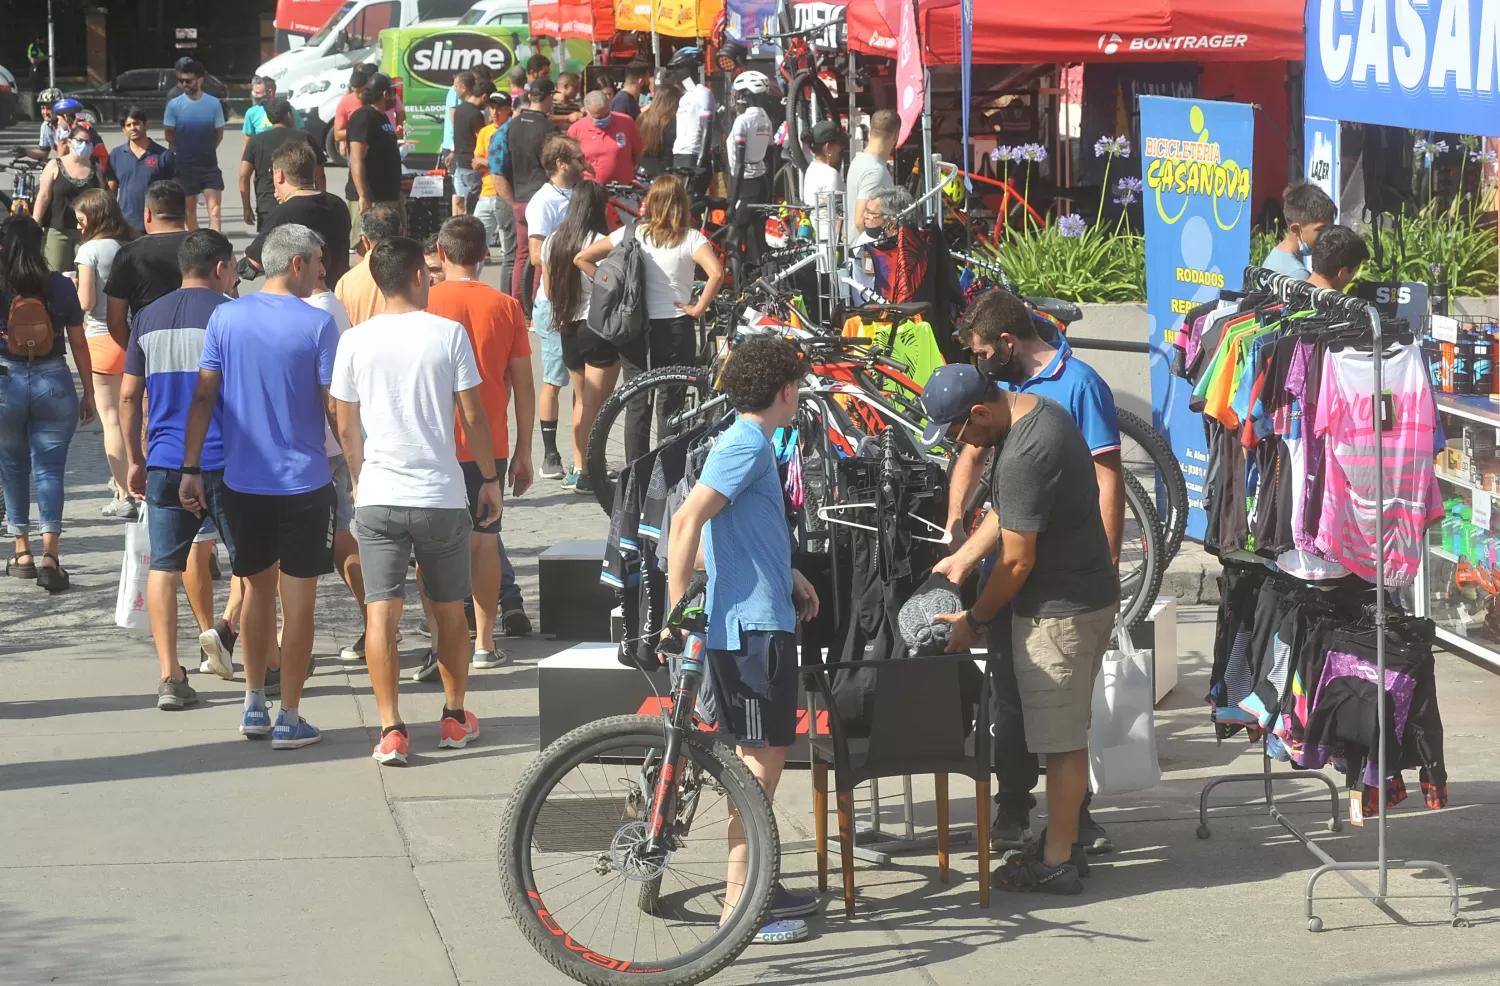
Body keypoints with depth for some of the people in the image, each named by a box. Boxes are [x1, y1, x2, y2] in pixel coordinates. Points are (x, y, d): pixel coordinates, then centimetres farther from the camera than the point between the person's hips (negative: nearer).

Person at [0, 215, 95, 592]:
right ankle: (49, 555, -12)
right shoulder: (60, 286, -2)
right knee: (50, 469, 2)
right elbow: (78, 343, 1)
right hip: (54, 384, 1)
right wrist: (88, 392, 10)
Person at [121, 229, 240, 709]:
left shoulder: (149, 317, 9)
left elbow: (129, 395, 11)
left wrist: (134, 460, 19)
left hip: (164, 461, 4)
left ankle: (169, 676, -3)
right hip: (224, 459, -3)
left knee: (164, 566, 3)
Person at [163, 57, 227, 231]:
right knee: (189, 210, 10)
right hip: (185, 166, 0)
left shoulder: (214, 104, -5)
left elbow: (219, 134, 7)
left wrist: (205, 151, 10)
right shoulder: (174, 105, -7)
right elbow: (169, 135, 4)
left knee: (215, 210, -8)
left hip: (209, 165, 0)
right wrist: (185, 152, 11)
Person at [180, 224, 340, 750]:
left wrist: (190, 468, 5)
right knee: (298, 602, 3)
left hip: (243, 483, 4)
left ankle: (254, 705, 23)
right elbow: (335, 405, -9)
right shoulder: (318, 324, -10)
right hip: (303, 483, -4)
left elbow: (203, 396, 0)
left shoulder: (226, 317, 1)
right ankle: (289, 719, 6)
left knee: (258, 588, 19)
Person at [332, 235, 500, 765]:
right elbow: (472, 416, -3)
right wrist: (490, 478, 9)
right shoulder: (448, 333, -5)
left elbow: (346, 427, 5)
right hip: (442, 495, 0)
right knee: (449, 609, 16)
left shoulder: (355, 341, 0)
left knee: (382, 615, -1)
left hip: (377, 498, 0)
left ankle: (390, 728, -8)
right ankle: (455, 717, 27)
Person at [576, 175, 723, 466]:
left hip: (634, 326, 2)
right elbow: (716, 273, -25)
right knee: (671, 407, 6)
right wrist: (699, 308, -13)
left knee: (637, 404, 10)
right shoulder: (690, 239, -8)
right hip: (675, 328, -2)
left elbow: (582, 258, 1)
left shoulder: (632, 233, 0)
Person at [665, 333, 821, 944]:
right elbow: (686, 521, -25)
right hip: (751, 626, -10)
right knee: (763, 758, -6)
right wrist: (677, 610, -25)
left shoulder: (748, 443, 16)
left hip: (762, 623, 10)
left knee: (761, 757, 15)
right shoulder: (748, 445, -15)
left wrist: (790, 576, 24)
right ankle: (739, 905, -4)